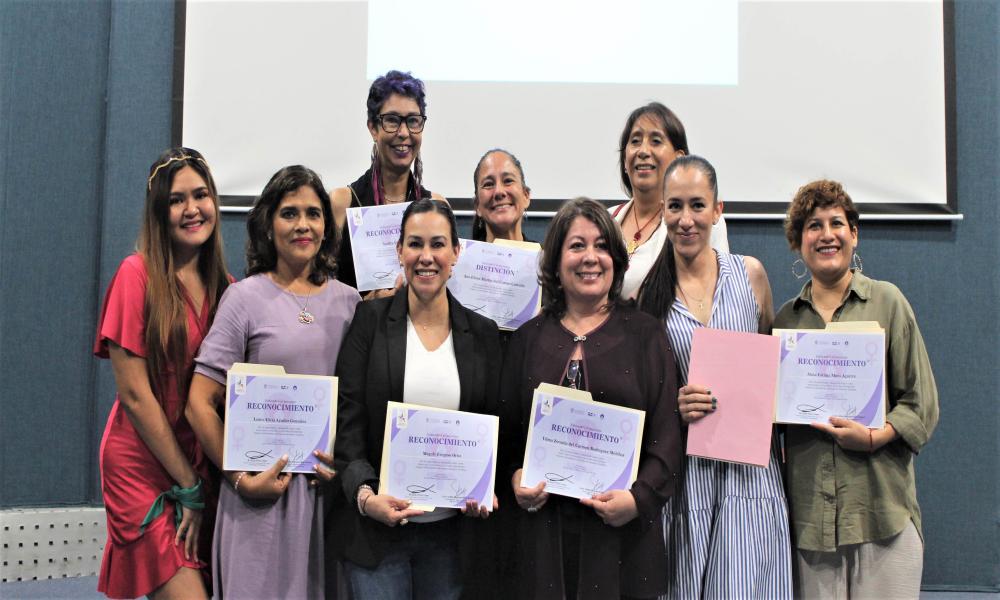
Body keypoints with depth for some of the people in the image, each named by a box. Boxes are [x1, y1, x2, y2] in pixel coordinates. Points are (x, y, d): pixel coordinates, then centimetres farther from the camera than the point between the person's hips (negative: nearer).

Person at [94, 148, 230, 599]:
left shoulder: (222, 286, 7)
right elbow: (134, 393, -13)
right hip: (145, 467, -5)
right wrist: (187, 486, -10)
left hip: (202, 466, 5)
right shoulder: (138, 275, -10)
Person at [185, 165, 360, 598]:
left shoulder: (348, 300, 8)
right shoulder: (246, 297, -3)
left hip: (335, 483, 3)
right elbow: (200, 402, -5)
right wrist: (242, 478, -10)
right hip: (266, 486, -3)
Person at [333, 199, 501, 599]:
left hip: (450, 530, 2)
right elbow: (348, 420, -5)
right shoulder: (370, 321, -1)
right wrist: (366, 494, -19)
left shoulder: (482, 333, 5)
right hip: (376, 525, -2)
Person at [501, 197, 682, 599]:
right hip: (546, 526, 2)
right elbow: (508, 428, 13)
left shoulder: (645, 334, 4)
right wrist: (516, 477, -5)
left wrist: (639, 497, -14)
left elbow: (666, 433, -1)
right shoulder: (529, 337, 10)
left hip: (623, 529, -1)